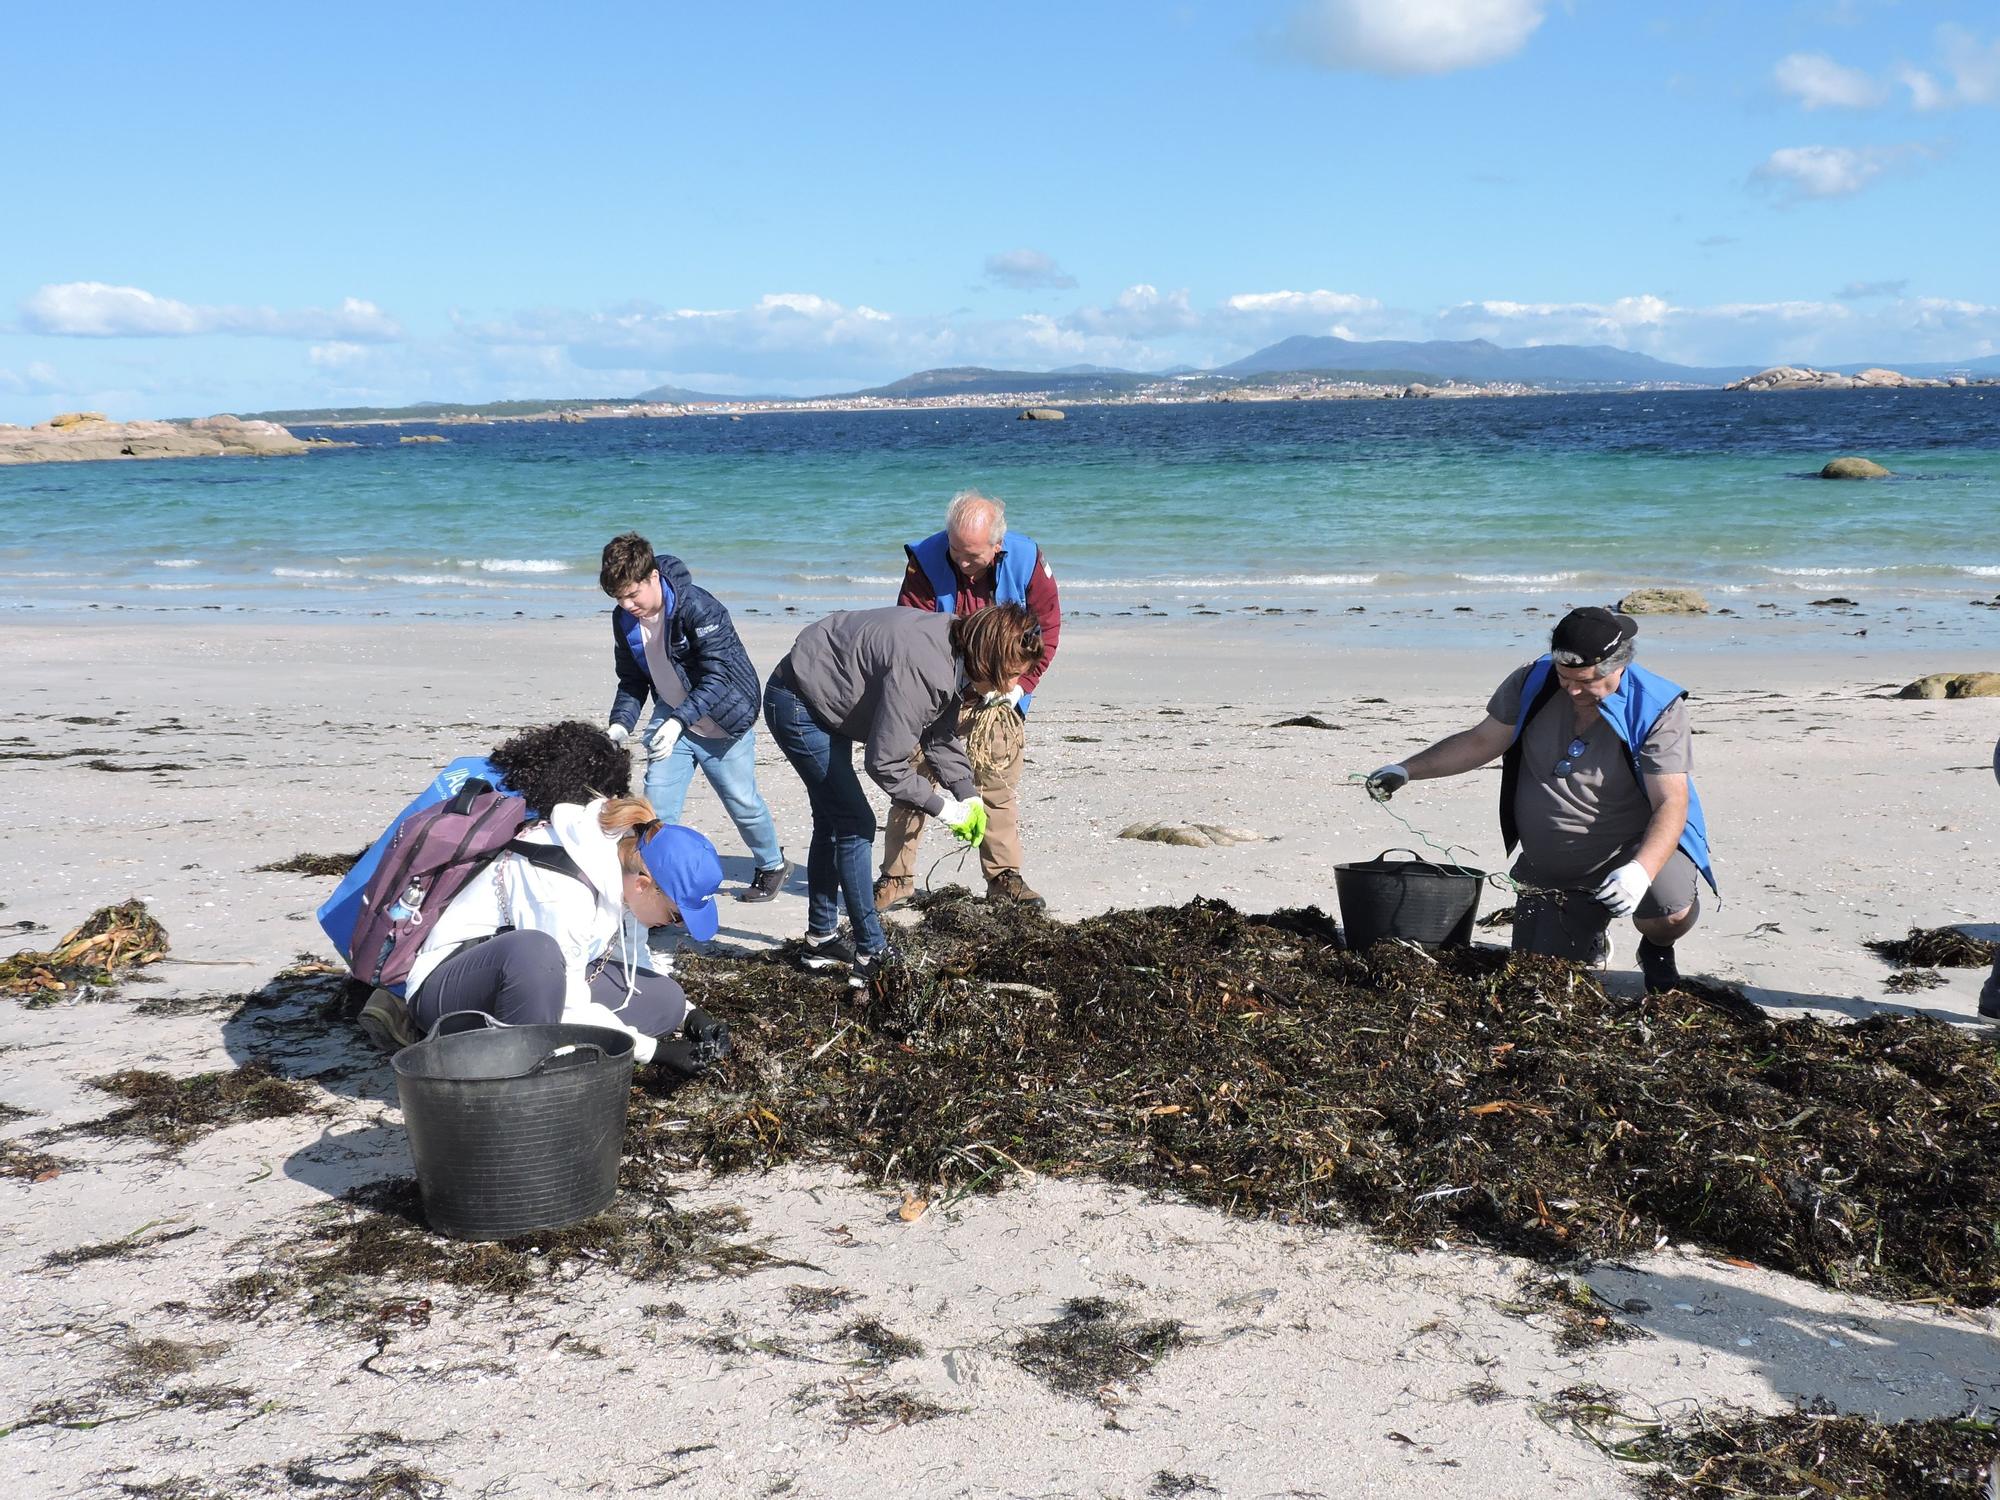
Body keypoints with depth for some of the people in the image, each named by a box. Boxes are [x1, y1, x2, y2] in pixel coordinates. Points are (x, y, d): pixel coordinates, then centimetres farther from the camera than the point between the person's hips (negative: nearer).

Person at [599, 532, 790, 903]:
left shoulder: (698, 607, -27)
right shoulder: (624, 619, -6)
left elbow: (717, 676, -30)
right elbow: (632, 681, 5)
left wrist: (679, 721, -41)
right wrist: (621, 723, -13)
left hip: (721, 720, -5)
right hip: (670, 719, 5)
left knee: (742, 802, 9)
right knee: (657, 807, -7)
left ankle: (773, 865, 35)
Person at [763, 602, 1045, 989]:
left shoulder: (953, 656, -6)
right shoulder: (922, 670, -35)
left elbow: (941, 735, 5)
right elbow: (885, 763, -30)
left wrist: (968, 795, -6)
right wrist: (940, 806, -19)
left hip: (825, 700, 10)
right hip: (797, 705, -10)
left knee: (832, 822, 18)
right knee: (855, 825, -10)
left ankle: (820, 940, 30)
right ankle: (871, 956, -3)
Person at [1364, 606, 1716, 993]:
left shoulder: (1657, 709, -20)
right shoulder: (1532, 683, -8)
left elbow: (1671, 804, -27)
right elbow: (1480, 742, 2)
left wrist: (1640, 870, -44)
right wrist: (1406, 770, -8)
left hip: (1636, 849, -3)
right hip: (1551, 872, 4)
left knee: (1670, 910, -34)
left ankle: (1657, 951, 6)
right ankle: (1590, 945, 39)